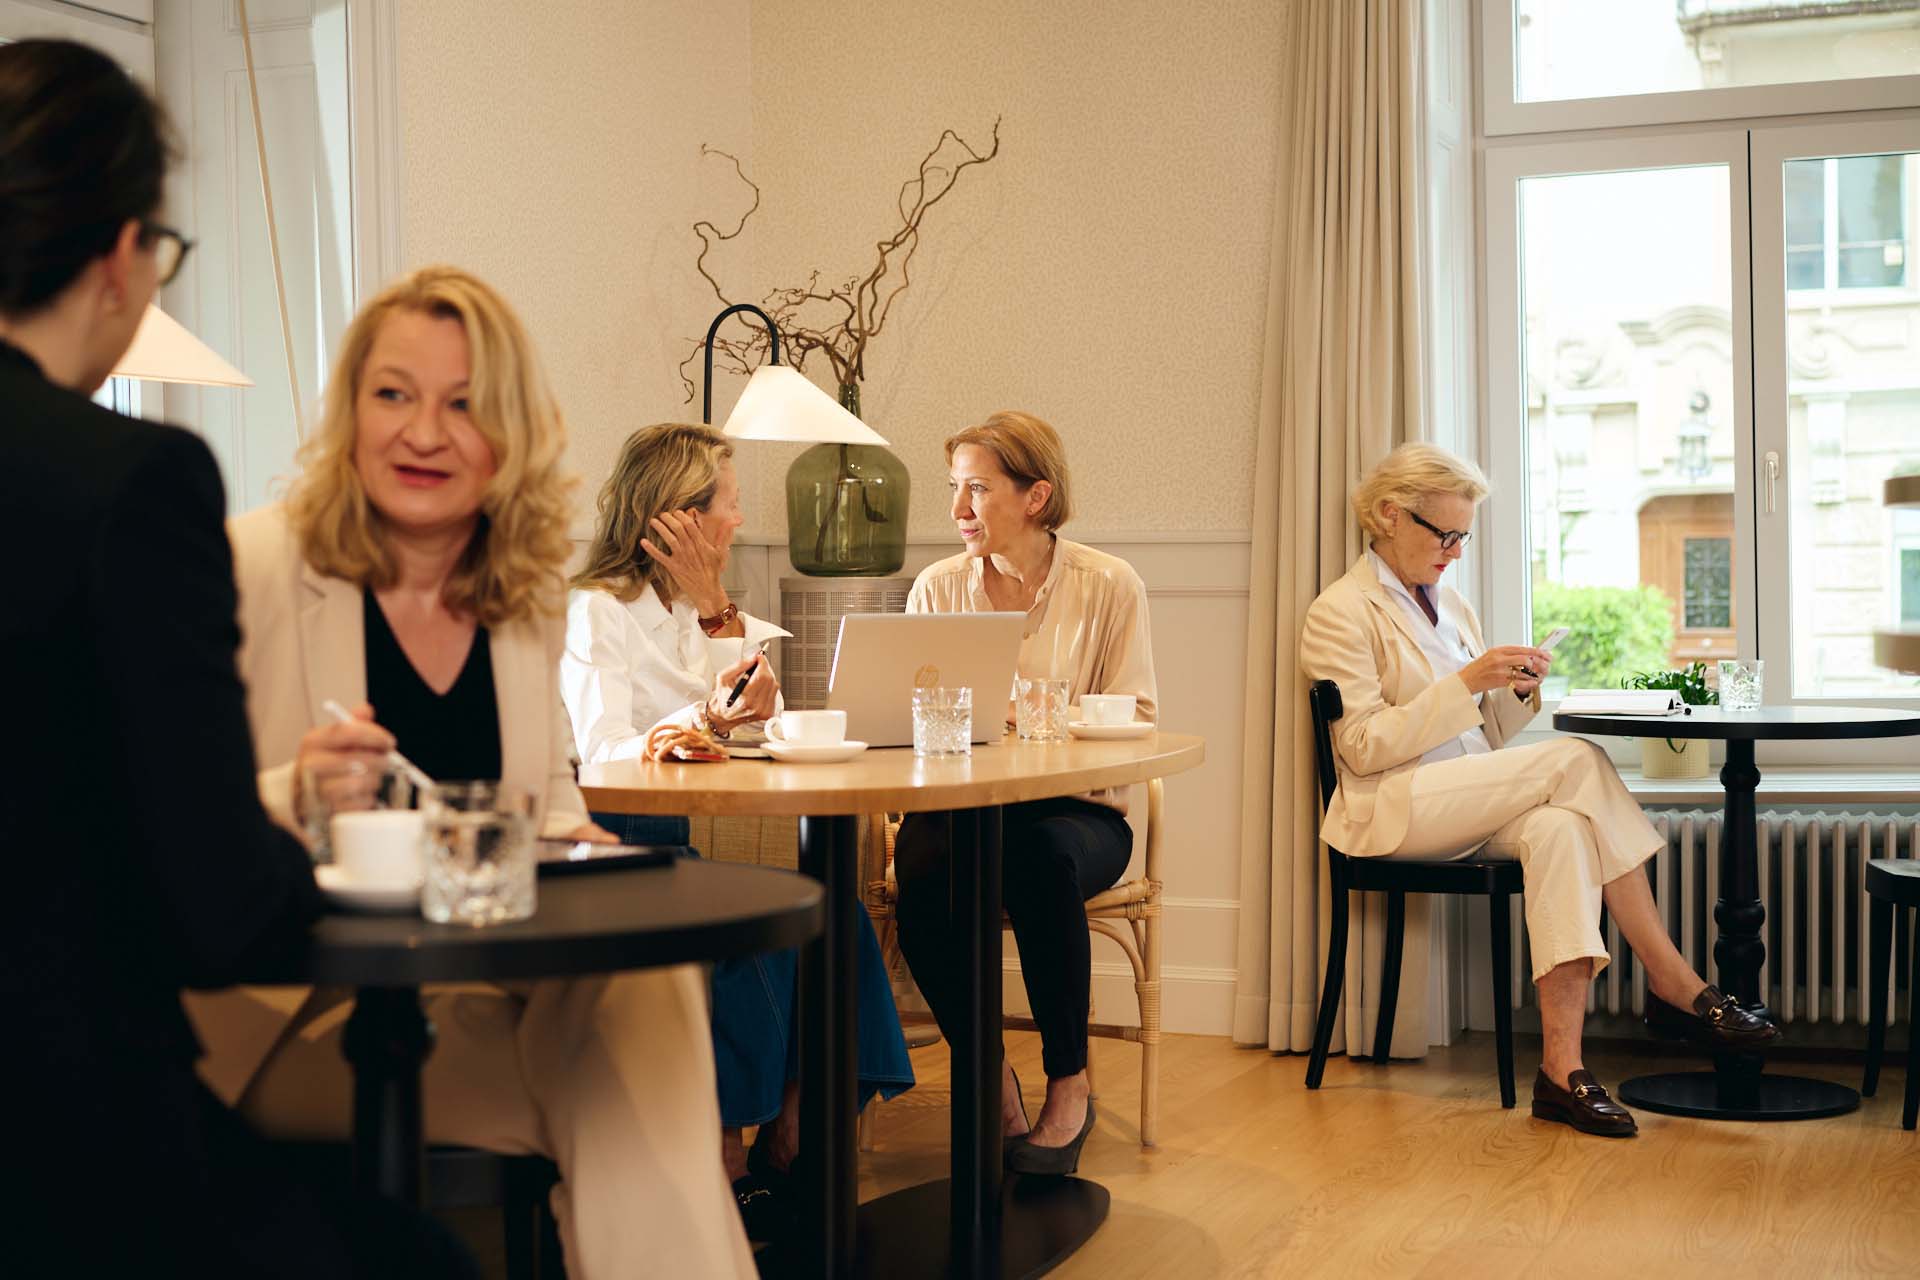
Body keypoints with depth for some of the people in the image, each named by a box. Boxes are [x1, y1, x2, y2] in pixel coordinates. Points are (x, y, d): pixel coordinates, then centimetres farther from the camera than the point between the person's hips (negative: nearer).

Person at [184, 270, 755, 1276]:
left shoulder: (530, 596, 8)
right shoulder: (247, 569, -8)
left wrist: (576, 847, -4)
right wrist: (288, 797, -30)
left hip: (485, 987, 5)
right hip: (290, 1013, -5)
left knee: (646, 975, -27)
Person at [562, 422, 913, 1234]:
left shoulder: (701, 608, 19)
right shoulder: (596, 610, -4)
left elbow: (770, 725, 9)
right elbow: (604, 756, -17)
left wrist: (716, 609, 1)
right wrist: (707, 719, -34)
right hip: (620, 852, -6)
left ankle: (783, 1154, -17)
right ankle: (722, 1171, -19)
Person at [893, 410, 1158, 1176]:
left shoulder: (1109, 586, 1)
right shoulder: (938, 588, 10)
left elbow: (1137, 721, -4)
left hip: (1075, 807, -2)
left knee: (1041, 860, -38)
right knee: (923, 866, -33)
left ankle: (1068, 1088, -15)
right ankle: (990, 1076, -8)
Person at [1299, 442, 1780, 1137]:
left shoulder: (1450, 604, 21)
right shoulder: (1340, 613, -1)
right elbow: (1364, 747, -12)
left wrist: (1517, 692, 0)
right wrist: (1467, 682, -17)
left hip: (1472, 803, 6)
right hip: (1391, 812, -6)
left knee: (1559, 827, -31)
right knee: (1577, 759, -24)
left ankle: (1562, 1065, -36)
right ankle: (1676, 985, -19)